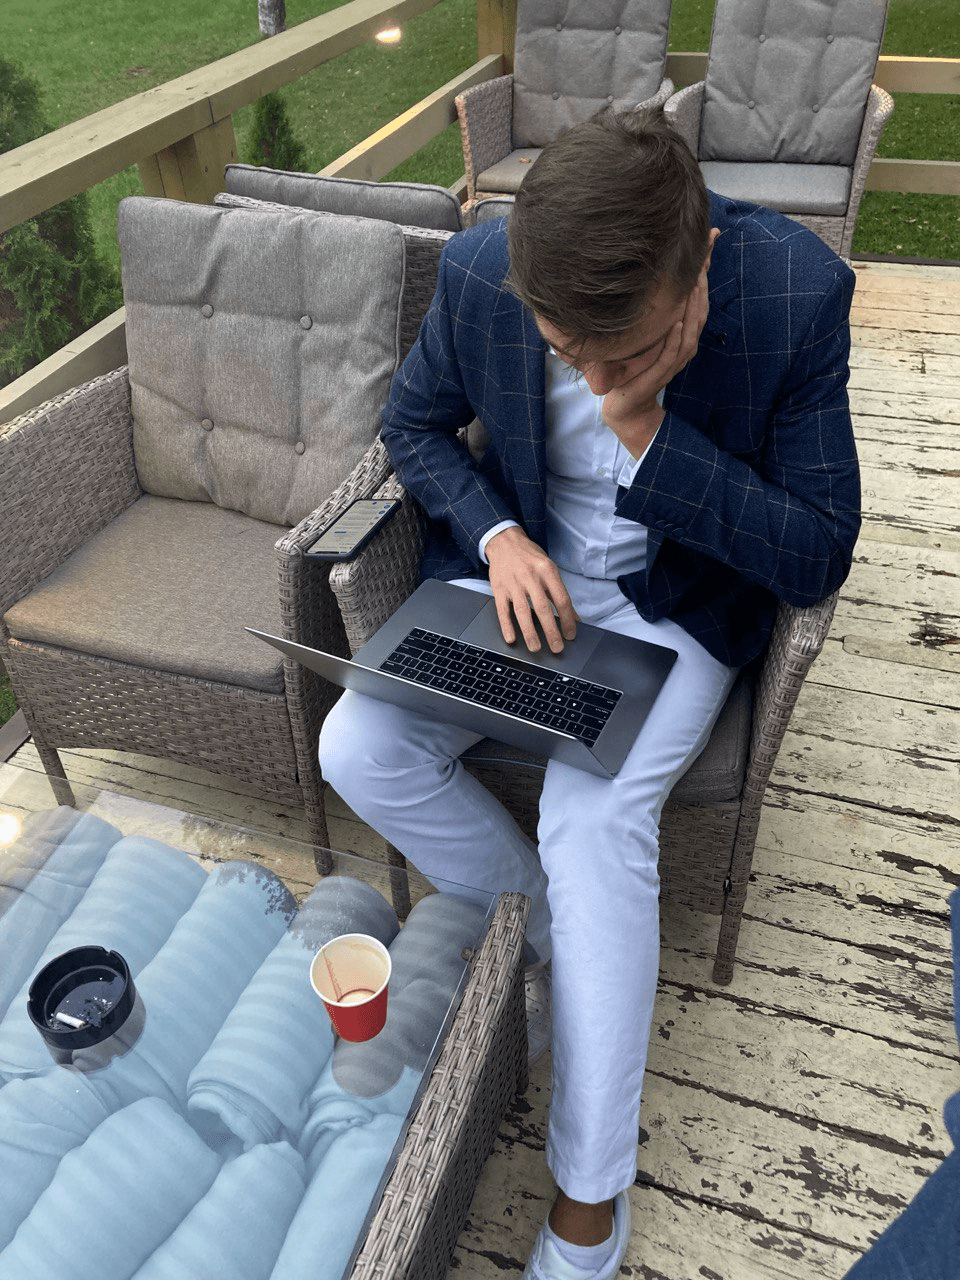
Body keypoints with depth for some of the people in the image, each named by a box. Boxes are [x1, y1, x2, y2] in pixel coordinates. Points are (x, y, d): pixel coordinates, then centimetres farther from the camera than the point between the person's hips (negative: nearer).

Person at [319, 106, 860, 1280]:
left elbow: (819, 556, -19)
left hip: (677, 600, -3)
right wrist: (498, 537, -16)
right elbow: (414, 424, 3)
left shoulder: (798, 291, -23)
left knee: (593, 819, -26)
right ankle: (550, 915, 11)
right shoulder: (477, 271, -17)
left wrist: (645, 433, -31)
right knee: (357, 751, -15)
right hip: (520, 568, 4)